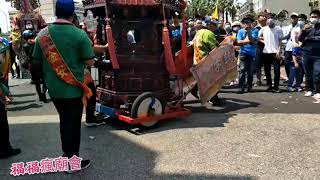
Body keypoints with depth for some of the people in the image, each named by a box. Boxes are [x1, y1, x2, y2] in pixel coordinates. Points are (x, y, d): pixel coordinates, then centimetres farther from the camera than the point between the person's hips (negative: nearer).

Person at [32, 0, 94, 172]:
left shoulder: (43, 34, -2)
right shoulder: (80, 35, -15)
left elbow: (37, 60, 7)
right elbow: (89, 61, -13)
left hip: (53, 88, 5)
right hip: (73, 88, -4)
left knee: (64, 120, 23)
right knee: (73, 123, 7)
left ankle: (66, 154, 35)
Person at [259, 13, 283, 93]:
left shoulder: (278, 29, 2)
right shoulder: (263, 29, 7)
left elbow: (280, 41, -1)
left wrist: (278, 51, -9)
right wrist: (263, 40, 1)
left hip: (275, 52, -2)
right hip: (266, 52, 2)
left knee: (277, 70, -3)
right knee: (267, 70, 7)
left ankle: (276, 86, 5)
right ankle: (269, 85, 18)